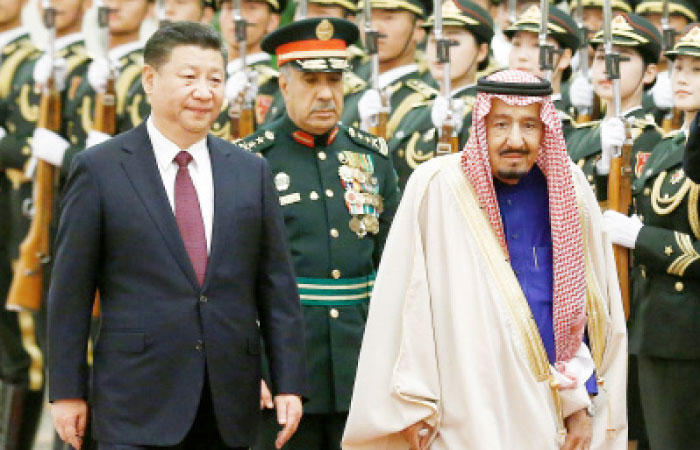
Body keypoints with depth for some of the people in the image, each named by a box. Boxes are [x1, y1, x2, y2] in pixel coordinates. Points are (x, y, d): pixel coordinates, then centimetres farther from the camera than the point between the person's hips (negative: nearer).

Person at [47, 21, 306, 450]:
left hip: (230, 406, 4)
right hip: (137, 405, -3)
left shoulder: (252, 172, 10)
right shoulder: (99, 169, 0)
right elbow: (70, 292, 0)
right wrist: (67, 391, -3)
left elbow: (278, 288, 9)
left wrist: (289, 383, 2)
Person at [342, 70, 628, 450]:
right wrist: (413, 405, -7)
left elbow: (586, 303, 11)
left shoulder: (568, 188, 4)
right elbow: (405, 303, -6)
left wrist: (582, 402, 9)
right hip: (466, 416, -3)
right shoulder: (435, 187, -7)